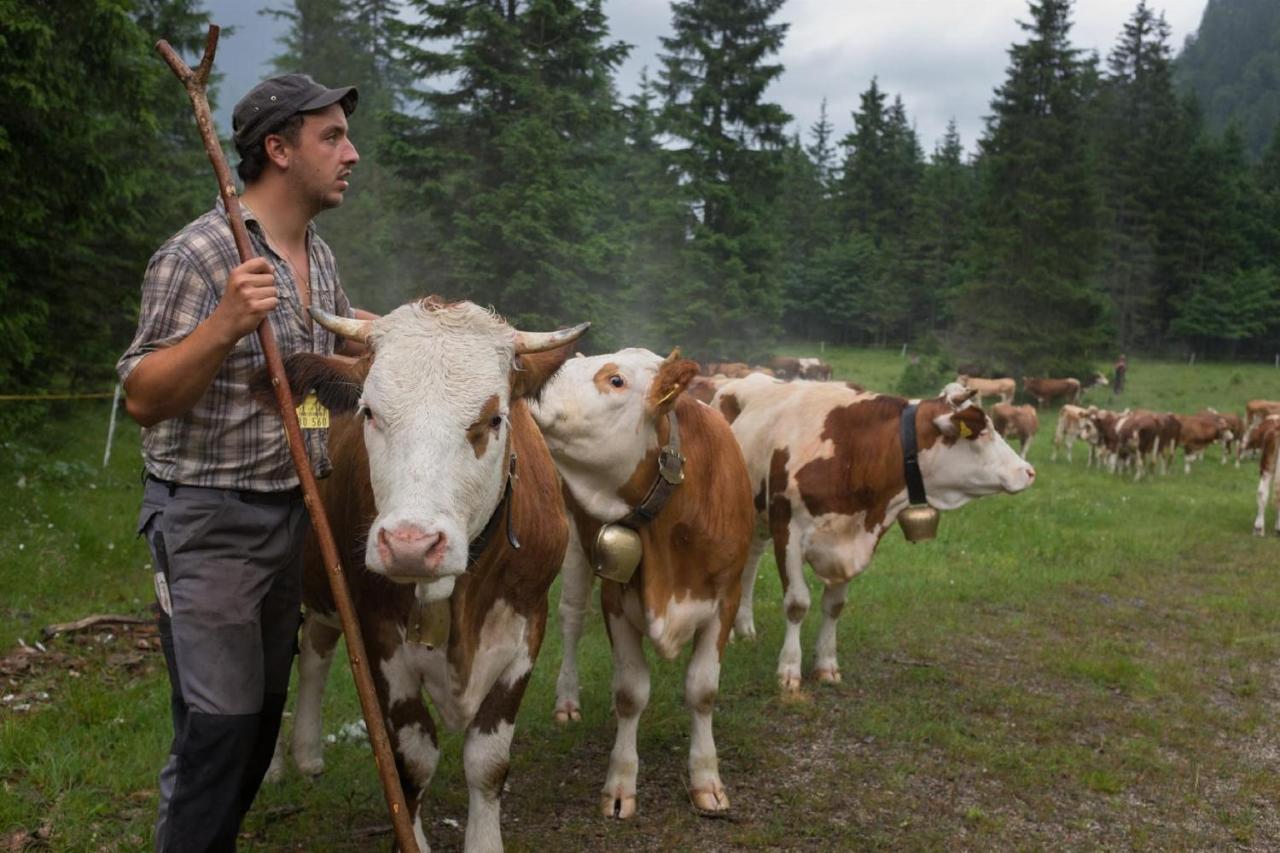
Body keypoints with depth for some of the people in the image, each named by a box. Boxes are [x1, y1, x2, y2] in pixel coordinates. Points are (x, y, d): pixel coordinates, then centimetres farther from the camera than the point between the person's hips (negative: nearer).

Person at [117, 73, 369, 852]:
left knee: (264, 709, 16)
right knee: (220, 722, -4)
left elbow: (344, 328, 29)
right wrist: (225, 325, -34)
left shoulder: (319, 255, 7)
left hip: (290, 512, 8)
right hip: (209, 520, -8)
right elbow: (143, 399, -21)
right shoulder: (198, 254, -17)